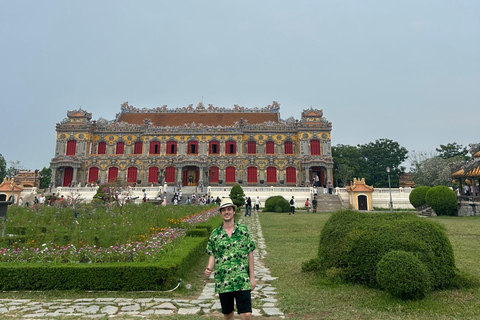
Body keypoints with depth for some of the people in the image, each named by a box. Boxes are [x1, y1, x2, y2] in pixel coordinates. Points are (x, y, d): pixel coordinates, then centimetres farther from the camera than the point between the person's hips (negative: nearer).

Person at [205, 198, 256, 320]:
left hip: (242, 281, -1)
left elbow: (250, 254, 2)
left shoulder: (243, 230, -1)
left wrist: (252, 277, 1)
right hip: (223, 282, 2)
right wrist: (209, 268, -13)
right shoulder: (215, 234, 2)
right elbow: (212, 255, 8)